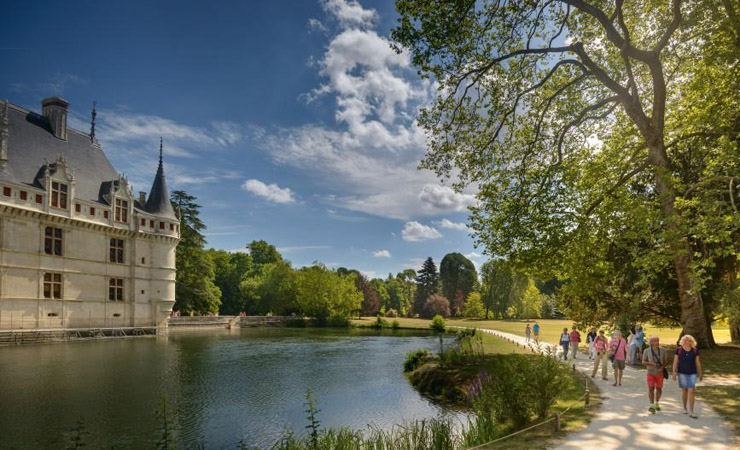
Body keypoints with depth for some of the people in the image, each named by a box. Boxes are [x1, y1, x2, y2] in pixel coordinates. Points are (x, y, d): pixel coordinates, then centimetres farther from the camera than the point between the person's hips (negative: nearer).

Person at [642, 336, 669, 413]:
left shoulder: (663, 350, -4)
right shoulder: (647, 351, -5)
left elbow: (666, 361, 0)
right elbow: (643, 362, -2)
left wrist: (662, 367, -18)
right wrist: (651, 364, -21)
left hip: (660, 373, 2)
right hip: (651, 373, -2)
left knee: (659, 388, 14)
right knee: (651, 388, -13)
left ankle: (657, 403, 35)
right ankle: (652, 406, -15)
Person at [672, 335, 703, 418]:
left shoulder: (695, 350, -1)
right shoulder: (679, 350, -4)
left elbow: (697, 362, 6)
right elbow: (675, 362, -3)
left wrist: (700, 373, 8)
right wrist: (674, 373, -8)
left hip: (692, 373, 0)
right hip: (682, 373, 0)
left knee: (691, 391, -8)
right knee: (684, 390, 9)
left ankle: (691, 412, -6)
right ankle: (685, 408, 27)